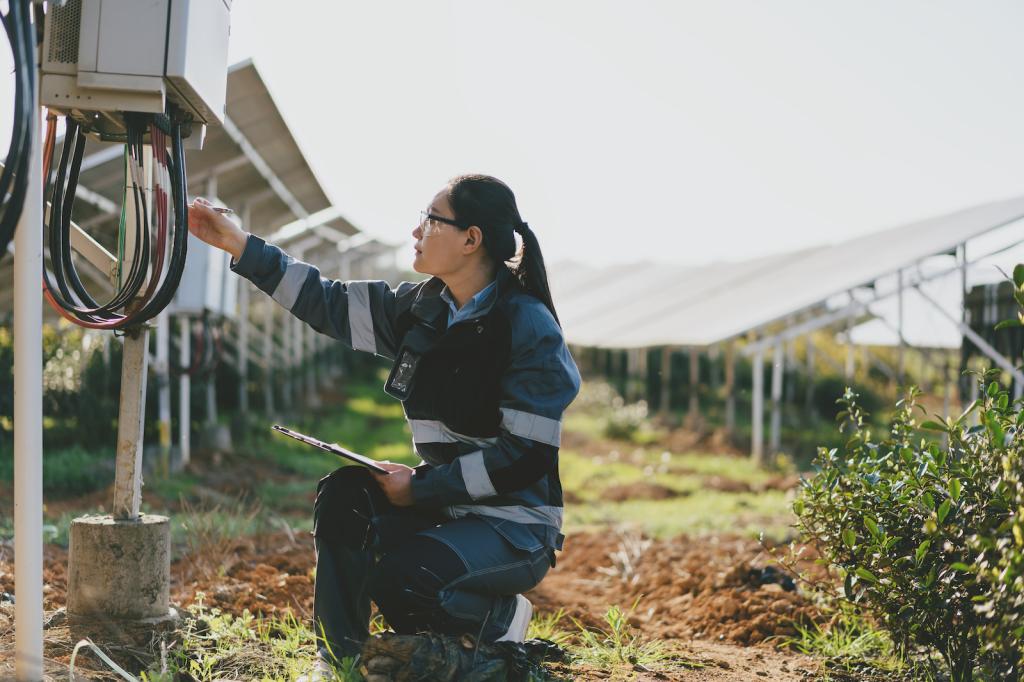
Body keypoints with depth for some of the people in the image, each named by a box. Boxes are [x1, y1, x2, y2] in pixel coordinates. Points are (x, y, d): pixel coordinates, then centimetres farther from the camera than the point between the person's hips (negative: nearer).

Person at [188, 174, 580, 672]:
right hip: (443, 503, 7)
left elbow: (527, 456, -21)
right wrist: (240, 247, 2)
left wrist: (420, 488, -19)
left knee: (399, 579, -28)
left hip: (516, 525, -7)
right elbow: (330, 304, 7)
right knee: (343, 496, -14)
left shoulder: (529, 327, -18)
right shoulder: (422, 309, 3)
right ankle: (340, 658, -2)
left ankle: (498, 621, 2)